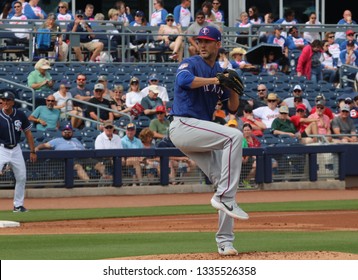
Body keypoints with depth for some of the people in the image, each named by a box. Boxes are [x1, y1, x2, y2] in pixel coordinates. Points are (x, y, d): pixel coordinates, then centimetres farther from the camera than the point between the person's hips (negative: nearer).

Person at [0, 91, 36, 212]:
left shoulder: (20, 115, -3)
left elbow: (28, 133, 6)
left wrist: (32, 151, 6)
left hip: (16, 149, 4)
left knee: (21, 177, 10)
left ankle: (18, 205, 25)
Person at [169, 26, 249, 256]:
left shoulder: (221, 73, 17)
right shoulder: (191, 64, -3)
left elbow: (233, 108, 16)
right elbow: (183, 80, -28)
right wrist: (216, 80, -23)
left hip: (201, 133, 8)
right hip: (184, 126, -8)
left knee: (227, 181, 1)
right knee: (234, 136, -27)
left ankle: (225, 241, 5)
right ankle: (224, 197, -28)